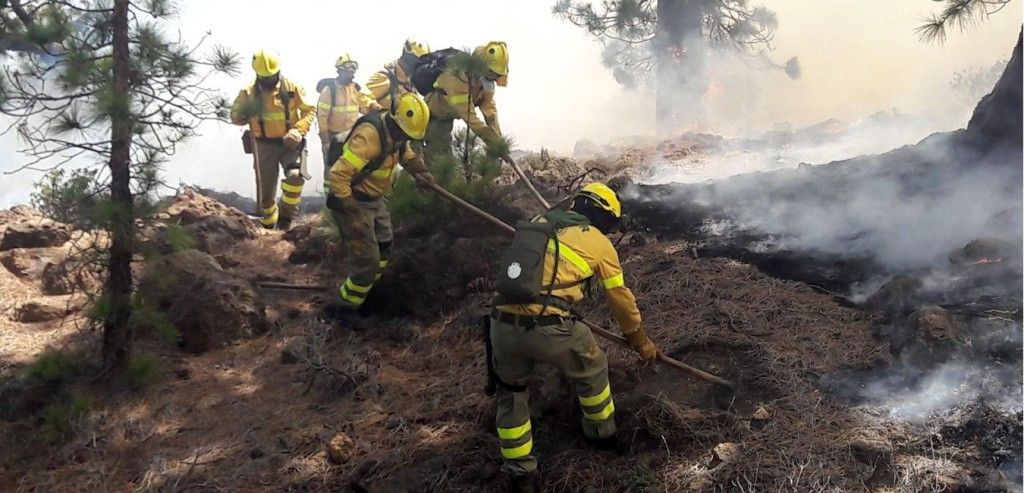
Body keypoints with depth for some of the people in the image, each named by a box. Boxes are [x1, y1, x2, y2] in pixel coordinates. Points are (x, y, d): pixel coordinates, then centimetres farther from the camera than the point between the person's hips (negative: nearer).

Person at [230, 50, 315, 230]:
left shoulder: (292, 88, -1)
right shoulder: (249, 92, 1)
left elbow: (310, 110, 2)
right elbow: (235, 116, 8)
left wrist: (298, 130, -14)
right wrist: (246, 112, -17)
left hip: (289, 143, -1)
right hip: (264, 145, 1)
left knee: (295, 176, -30)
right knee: (265, 193, 5)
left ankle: (285, 215, -10)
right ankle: (269, 227, 28)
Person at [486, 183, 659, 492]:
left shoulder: (539, 223, 24)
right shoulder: (598, 243, 11)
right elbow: (621, 299, 20)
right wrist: (640, 340, 35)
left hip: (502, 323, 4)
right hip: (548, 328, -4)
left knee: (509, 393, 26)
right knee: (591, 368, 27)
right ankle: (603, 432, 47)